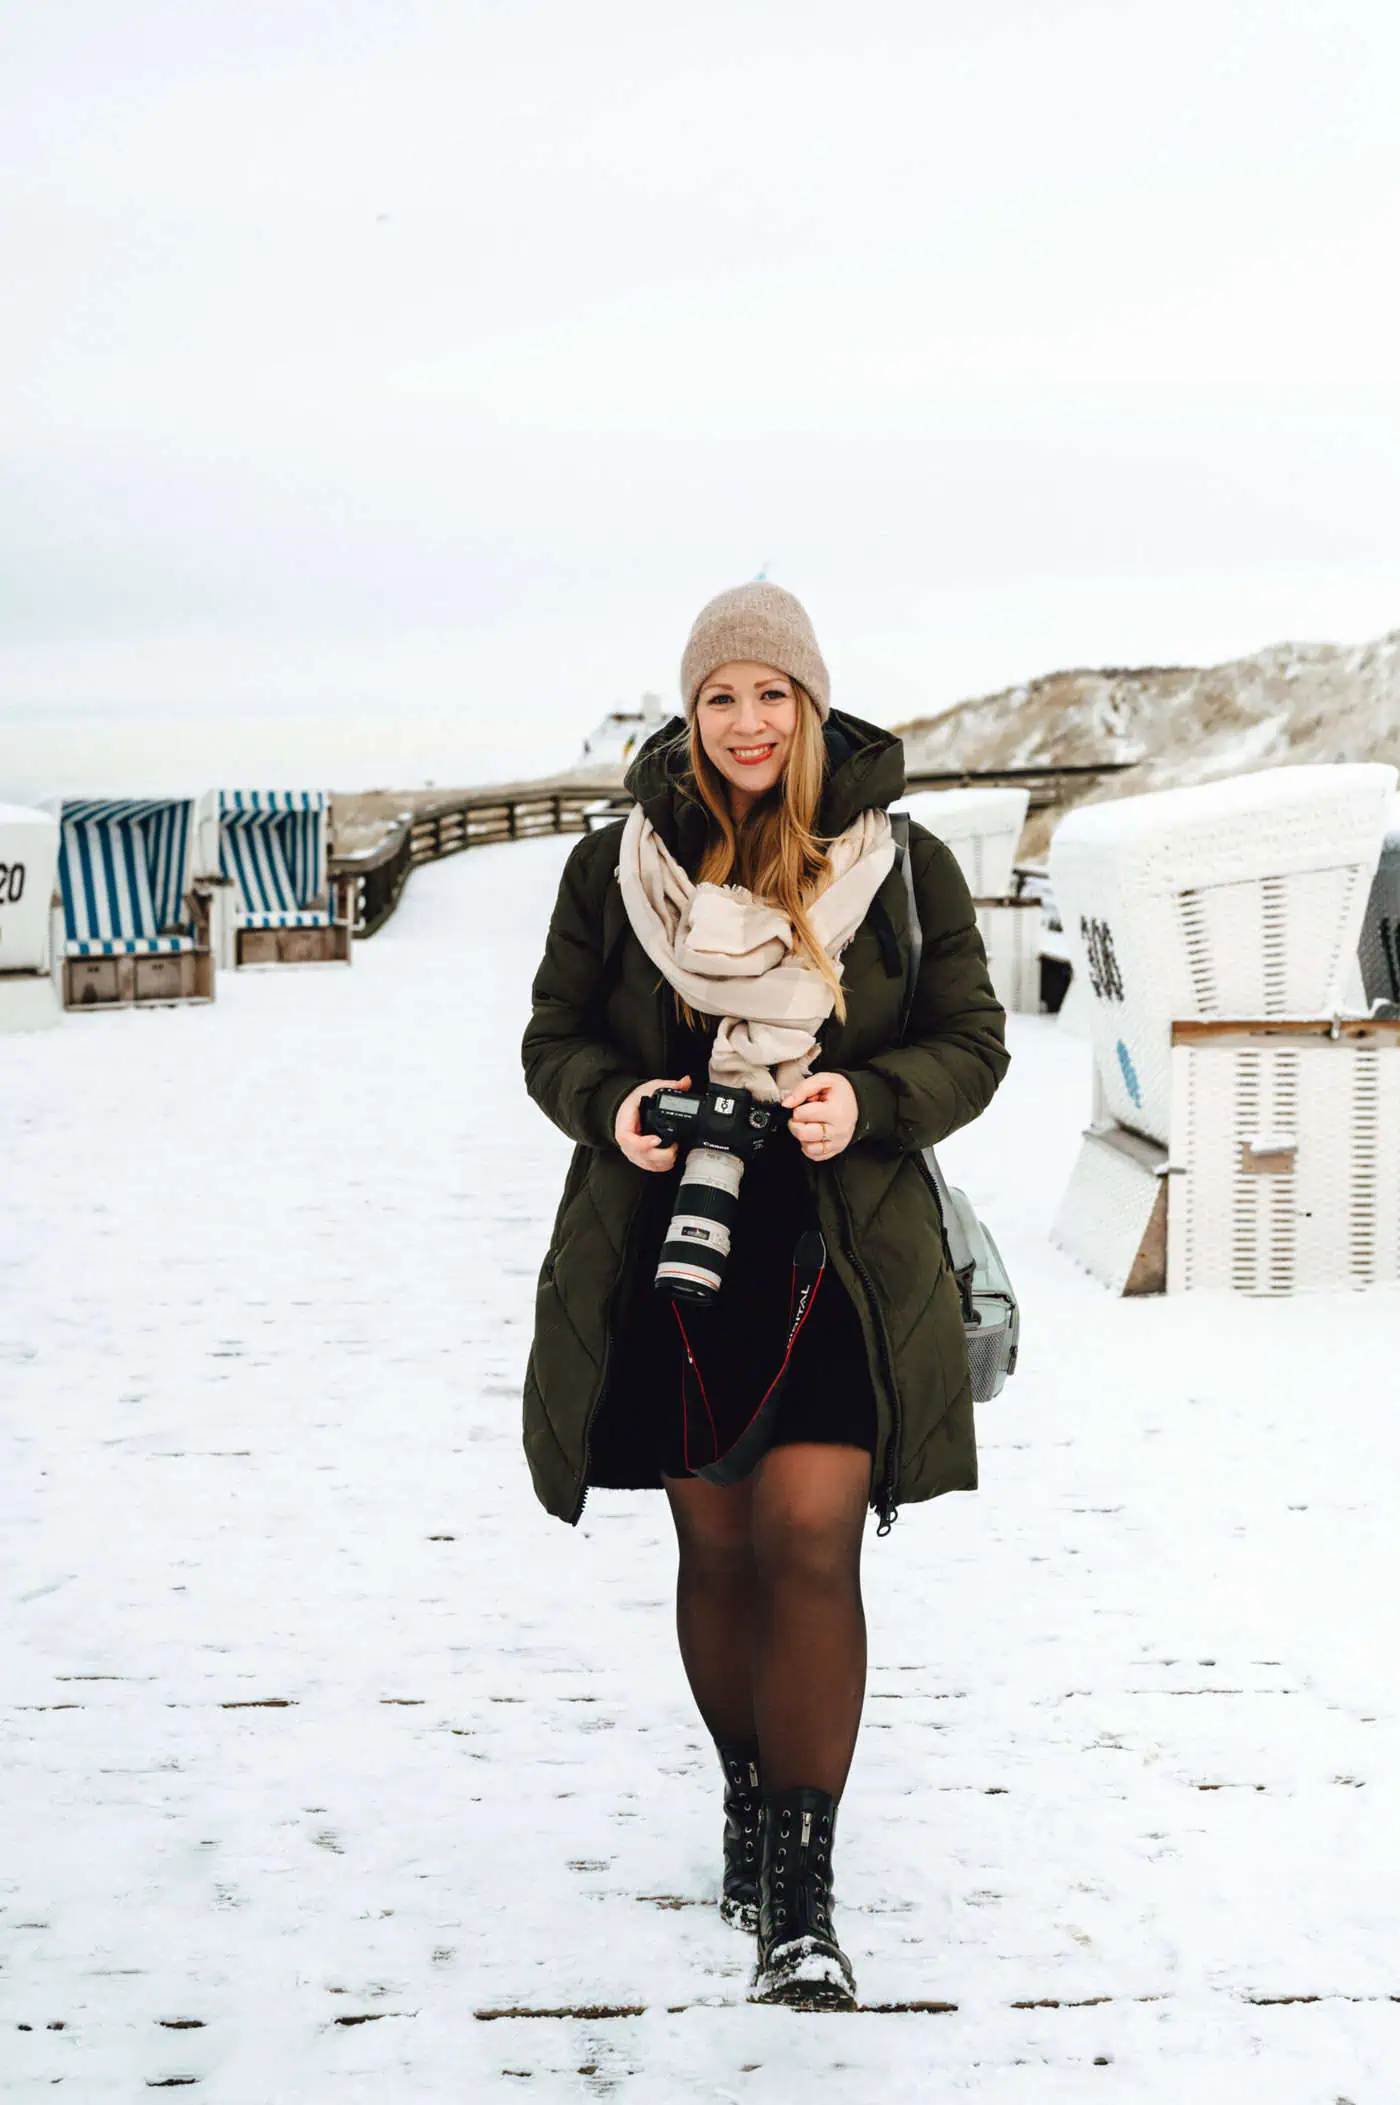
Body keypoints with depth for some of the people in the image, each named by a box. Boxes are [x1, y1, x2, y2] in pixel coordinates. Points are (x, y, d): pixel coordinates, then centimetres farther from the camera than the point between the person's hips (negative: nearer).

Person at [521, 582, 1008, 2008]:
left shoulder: (905, 866, 4)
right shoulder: (613, 866, 6)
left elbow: (971, 1046, 6)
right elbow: (554, 1038, 11)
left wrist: (866, 1098, -15)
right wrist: (613, 1105, -12)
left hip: (838, 1249, -1)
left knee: (811, 1541, -11)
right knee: (715, 1544, 11)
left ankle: (800, 1892, -4)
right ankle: (745, 1800, 33)